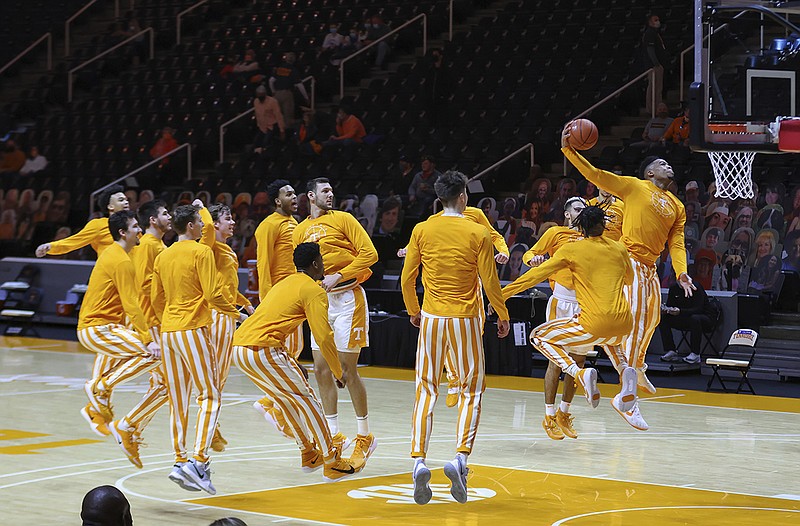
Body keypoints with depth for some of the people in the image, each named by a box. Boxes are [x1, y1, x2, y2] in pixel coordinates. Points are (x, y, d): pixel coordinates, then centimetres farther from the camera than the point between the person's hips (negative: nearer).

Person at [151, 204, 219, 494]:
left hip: (168, 330, 7)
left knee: (178, 400, 10)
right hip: (193, 329, -7)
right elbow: (212, 294, -13)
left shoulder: (162, 256, 13)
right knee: (209, 396, -5)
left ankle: (180, 460, 9)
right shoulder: (201, 252, -8)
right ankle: (198, 461, -17)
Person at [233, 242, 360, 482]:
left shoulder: (284, 283, 25)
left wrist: (292, 365, 38)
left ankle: (309, 455, 33)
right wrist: (339, 373, 5)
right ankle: (333, 464, 7)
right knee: (307, 400, 3)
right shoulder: (314, 291, -1)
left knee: (286, 399, 24)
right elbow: (324, 337, -7)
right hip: (262, 351, -9)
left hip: (239, 348, 9)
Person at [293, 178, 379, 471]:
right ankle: (335, 437, 14)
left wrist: (339, 276, -14)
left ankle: (365, 437, 5)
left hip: (346, 297, -6)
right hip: (320, 301, 6)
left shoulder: (342, 219, -1)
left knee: (348, 369, -6)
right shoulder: (300, 231, 14)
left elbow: (369, 253, -8)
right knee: (321, 370, 4)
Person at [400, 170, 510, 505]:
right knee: (471, 391, 8)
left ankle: (419, 462, -4)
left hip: (431, 318, 2)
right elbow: (490, 282, -4)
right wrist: (503, 316, 11)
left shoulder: (422, 230, 0)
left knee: (426, 391, 9)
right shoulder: (478, 234, -6)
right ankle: (460, 458, -10)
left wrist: (413, 311, 20)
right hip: (465, 319, -2)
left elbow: (407, 278, 4)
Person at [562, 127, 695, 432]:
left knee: (651, 317, 22)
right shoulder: (635, 186, 1)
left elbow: (676, 243, 11)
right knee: (635, 321, -15)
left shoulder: (677, 207, 18)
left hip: (649, 267, 8)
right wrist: (568, 150, -14)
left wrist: (681, 272, -7)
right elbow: (594, 175, -3)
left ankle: (638, 367, 50)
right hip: (629, 258, -8)